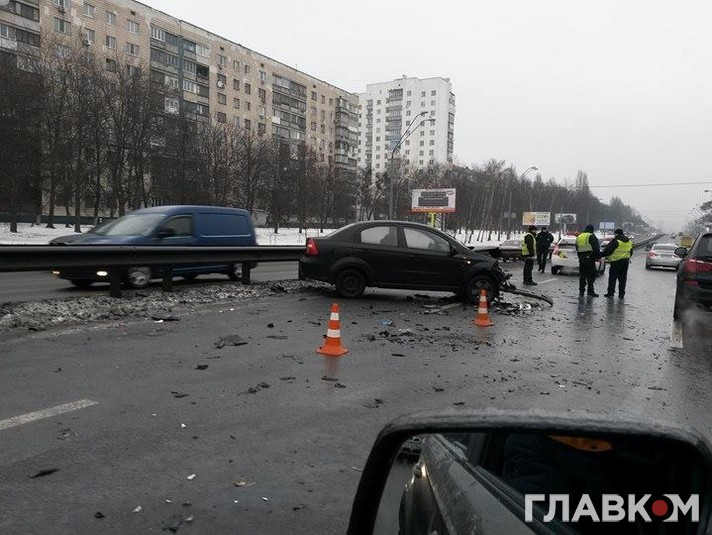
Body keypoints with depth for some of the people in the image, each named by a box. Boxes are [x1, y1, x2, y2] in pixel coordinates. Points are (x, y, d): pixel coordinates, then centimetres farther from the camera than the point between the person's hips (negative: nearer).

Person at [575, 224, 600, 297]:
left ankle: (581, 291, 11)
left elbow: (577, 248, 18)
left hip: (581, 258, 6)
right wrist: (598, 256, -4)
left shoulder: (579, 237, 15)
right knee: (591, 275, -3)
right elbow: (596, 248, -12)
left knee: (582, 275, 10)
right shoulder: (591, 236, -7)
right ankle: (590, 291, -5)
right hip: (589, 258, -6)